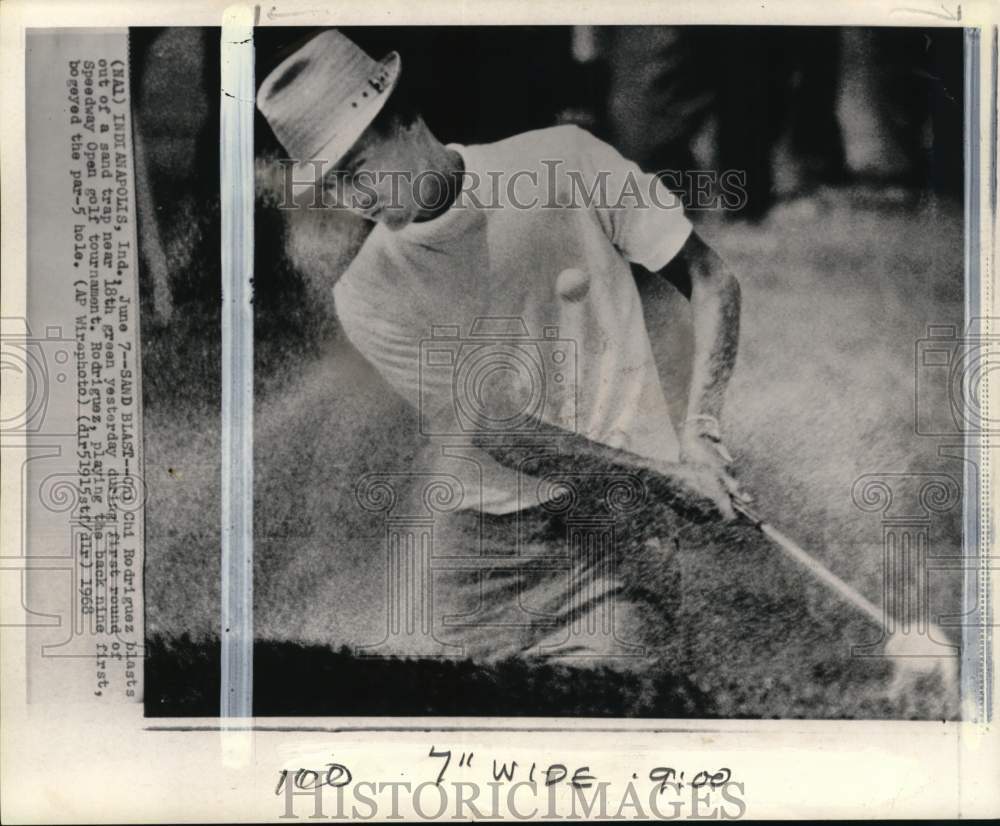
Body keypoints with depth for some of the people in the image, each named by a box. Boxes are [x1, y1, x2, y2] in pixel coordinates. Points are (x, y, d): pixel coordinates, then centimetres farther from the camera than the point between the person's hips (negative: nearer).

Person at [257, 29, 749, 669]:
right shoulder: (365, 296, -5)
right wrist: (662, 475, -20)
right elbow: (494, 429, -12)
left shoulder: (567, 163, -4)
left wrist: (700, 431, -12)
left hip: (622, 512, -1)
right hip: (483, 530, 2)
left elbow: (712, 282, 1)